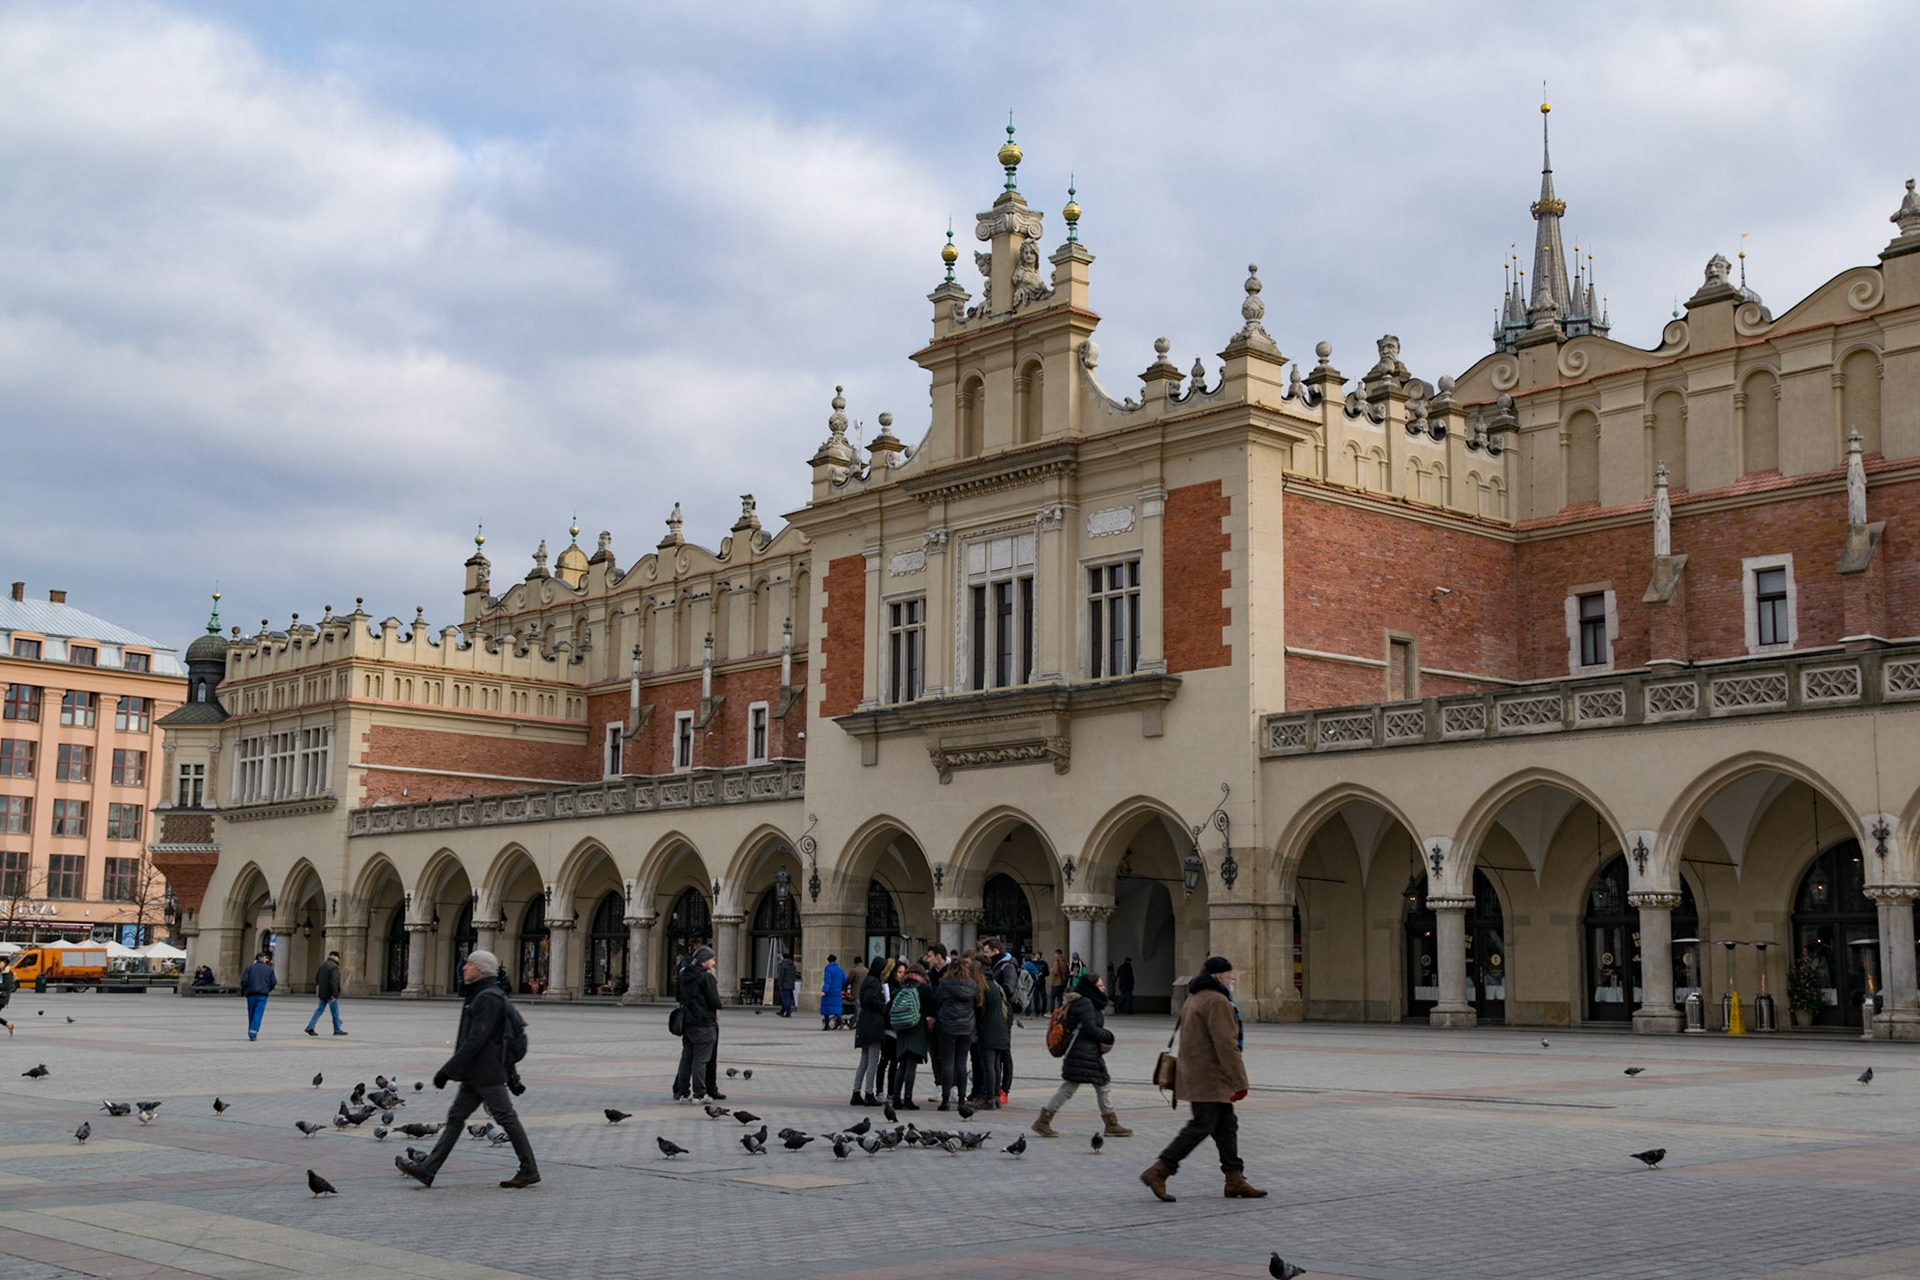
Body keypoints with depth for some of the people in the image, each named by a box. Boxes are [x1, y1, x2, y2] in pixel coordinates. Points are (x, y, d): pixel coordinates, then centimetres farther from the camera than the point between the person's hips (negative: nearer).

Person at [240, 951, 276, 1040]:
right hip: (263, 994, -1)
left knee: (251, 1014, 12)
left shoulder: (249, 968, 4)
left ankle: (251, 1033, 18)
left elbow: (244, 981, -5)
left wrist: (243, 991, 10)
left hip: (251, 993, 1)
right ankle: (253, 1033, -17)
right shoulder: (269, 969, 5)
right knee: (258, 1014, -5)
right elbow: (273, 983, 4)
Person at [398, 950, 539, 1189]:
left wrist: (448, 1070, -22)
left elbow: (476, 1040, -23)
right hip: (474, 1076, 10)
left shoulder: (489, 998, -16)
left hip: (488, 1075, -10)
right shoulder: (479, 996, 17)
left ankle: (529, 1170, 6)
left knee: (507, 1119, -2)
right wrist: (513, 1077, 23)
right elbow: (503, 1039, 21)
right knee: (455, 1117, 7)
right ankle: (427, 1170, 7)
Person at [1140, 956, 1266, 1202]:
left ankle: (1235, 1181, 14)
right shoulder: (1217, 1002, -16)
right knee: (1201, 1127, -8)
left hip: (1195, 1075, 11)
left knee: (1226, 1125, 11)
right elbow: (1226, 1045, -22)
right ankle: (1158, 1172, -7)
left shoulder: (1196, 998, 17)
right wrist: (1239, 1081, -20)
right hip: (1209, 1079, -11)